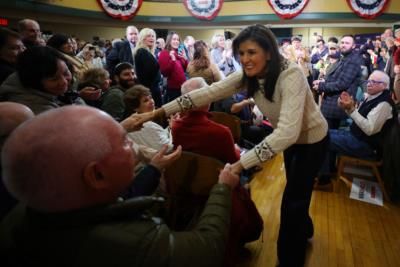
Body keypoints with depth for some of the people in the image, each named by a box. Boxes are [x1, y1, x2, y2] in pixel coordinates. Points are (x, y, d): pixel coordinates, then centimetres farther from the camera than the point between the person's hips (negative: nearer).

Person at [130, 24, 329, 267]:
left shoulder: (291, 75, -37)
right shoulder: (248, 76, -17)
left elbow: (287, 132, -48)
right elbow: (207, 92, -22)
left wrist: (240, 164, -54)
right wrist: (156, 113, -28)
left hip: (312, 140, -6)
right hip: (292, 140, 7)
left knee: (292, 200, 1)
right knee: (297, 191, 26)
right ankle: (304, 230, 56)